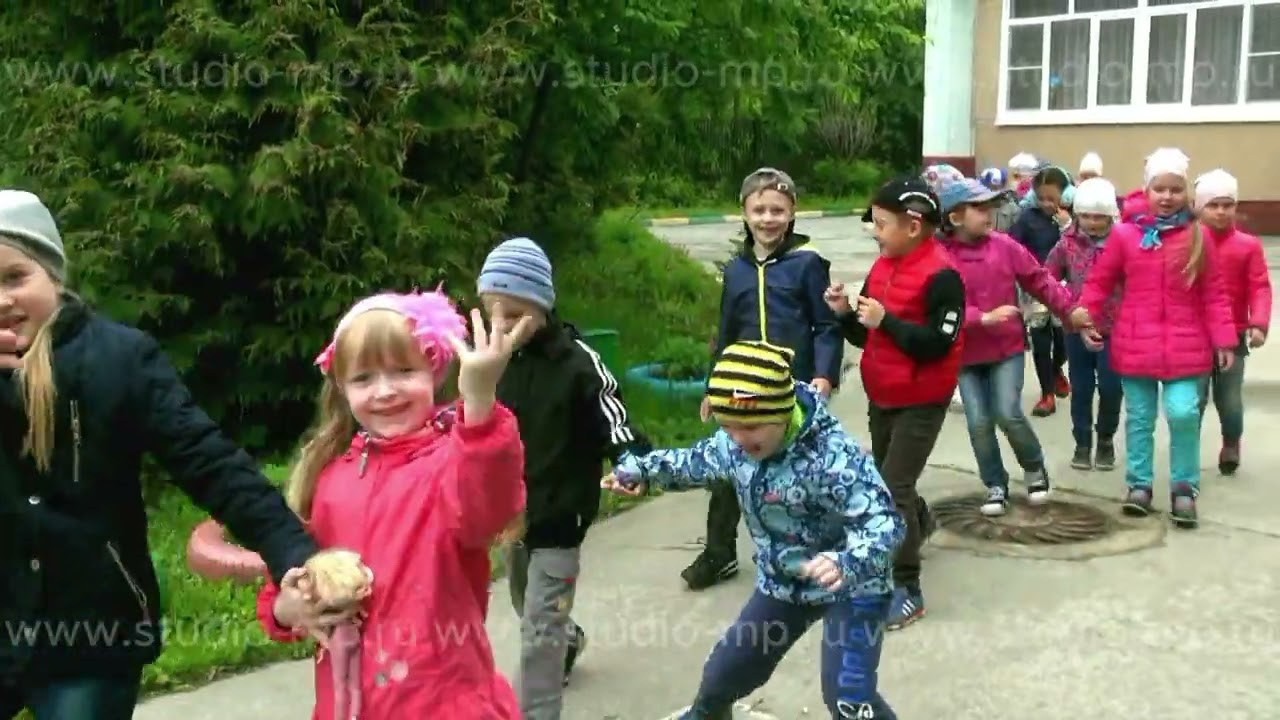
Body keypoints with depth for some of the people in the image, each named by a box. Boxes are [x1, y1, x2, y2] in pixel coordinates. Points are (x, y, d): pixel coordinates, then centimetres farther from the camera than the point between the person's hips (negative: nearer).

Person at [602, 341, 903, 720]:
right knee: (723, 675, 17)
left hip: (850, 587, -6)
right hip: (783, 583, 6)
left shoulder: (832, 455, -34)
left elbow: (884, 522, -39)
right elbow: (698, 461, 10)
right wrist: (639, 468, -3)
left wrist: (846, 563, -58)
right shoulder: (732, 443, -13)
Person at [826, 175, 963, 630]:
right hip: (881, 396, 8)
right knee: (885, 480, 22)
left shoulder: (941, 274, -19)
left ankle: (906, 589, -1)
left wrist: (885, 320, -27)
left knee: (894, 489, -11)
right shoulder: (882, 267, 4)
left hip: (922, 401, -8)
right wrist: (845, 314, -10)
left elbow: (938, 344, -24)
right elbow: (866, 336, 9)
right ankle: (918, 526, 51)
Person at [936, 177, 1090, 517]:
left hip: (1007, 348, 0)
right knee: (979, 423, 0)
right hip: (966, 353, 0)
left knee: (1008, 414, -8)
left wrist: (1069, 310, 5)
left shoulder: (1003, 245, -4)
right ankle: (996, 487, 19)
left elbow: (1038, 279, 5)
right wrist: (984, 318, -26)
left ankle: (1035, 466, 21)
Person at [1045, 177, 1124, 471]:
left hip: (1114, 328, -2)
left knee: (1111, 388, 2)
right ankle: (1083, 443, 23)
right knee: (1081, 388, 9)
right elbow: (1048, 277, 7)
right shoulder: (1068, 243, -2)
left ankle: (1106, 440, 24)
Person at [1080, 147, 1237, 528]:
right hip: (1136, 345, 1)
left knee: (1184, 415, -8)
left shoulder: (1198, 238, 0)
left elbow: (1213, 294, 2)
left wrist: (1224, 339, -1)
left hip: (1184, 347, -1)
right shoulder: (1124, 234, -2)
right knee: (1139, 418, 10)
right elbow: (1099, 282, 5)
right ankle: (1139, 483, 24)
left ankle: (1184, 487, 9)